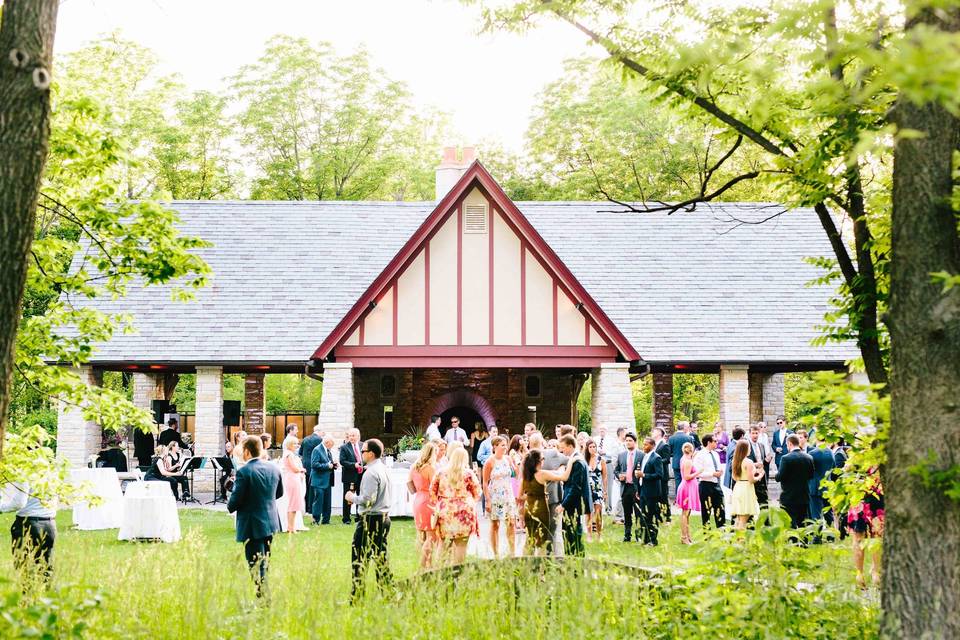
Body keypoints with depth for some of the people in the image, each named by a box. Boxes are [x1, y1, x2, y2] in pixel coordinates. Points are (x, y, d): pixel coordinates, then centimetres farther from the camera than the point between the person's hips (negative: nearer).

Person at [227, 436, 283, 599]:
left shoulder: (244, 472, -19)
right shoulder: (273, 469, 2)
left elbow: (236, 499, -17)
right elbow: (279, 493, 14)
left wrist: (230, 507, 4)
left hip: (252, 525, -7)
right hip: (270, 523, 7)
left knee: (256, 567, -2)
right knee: (265, 562, 21)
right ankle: (265, 596, 30)